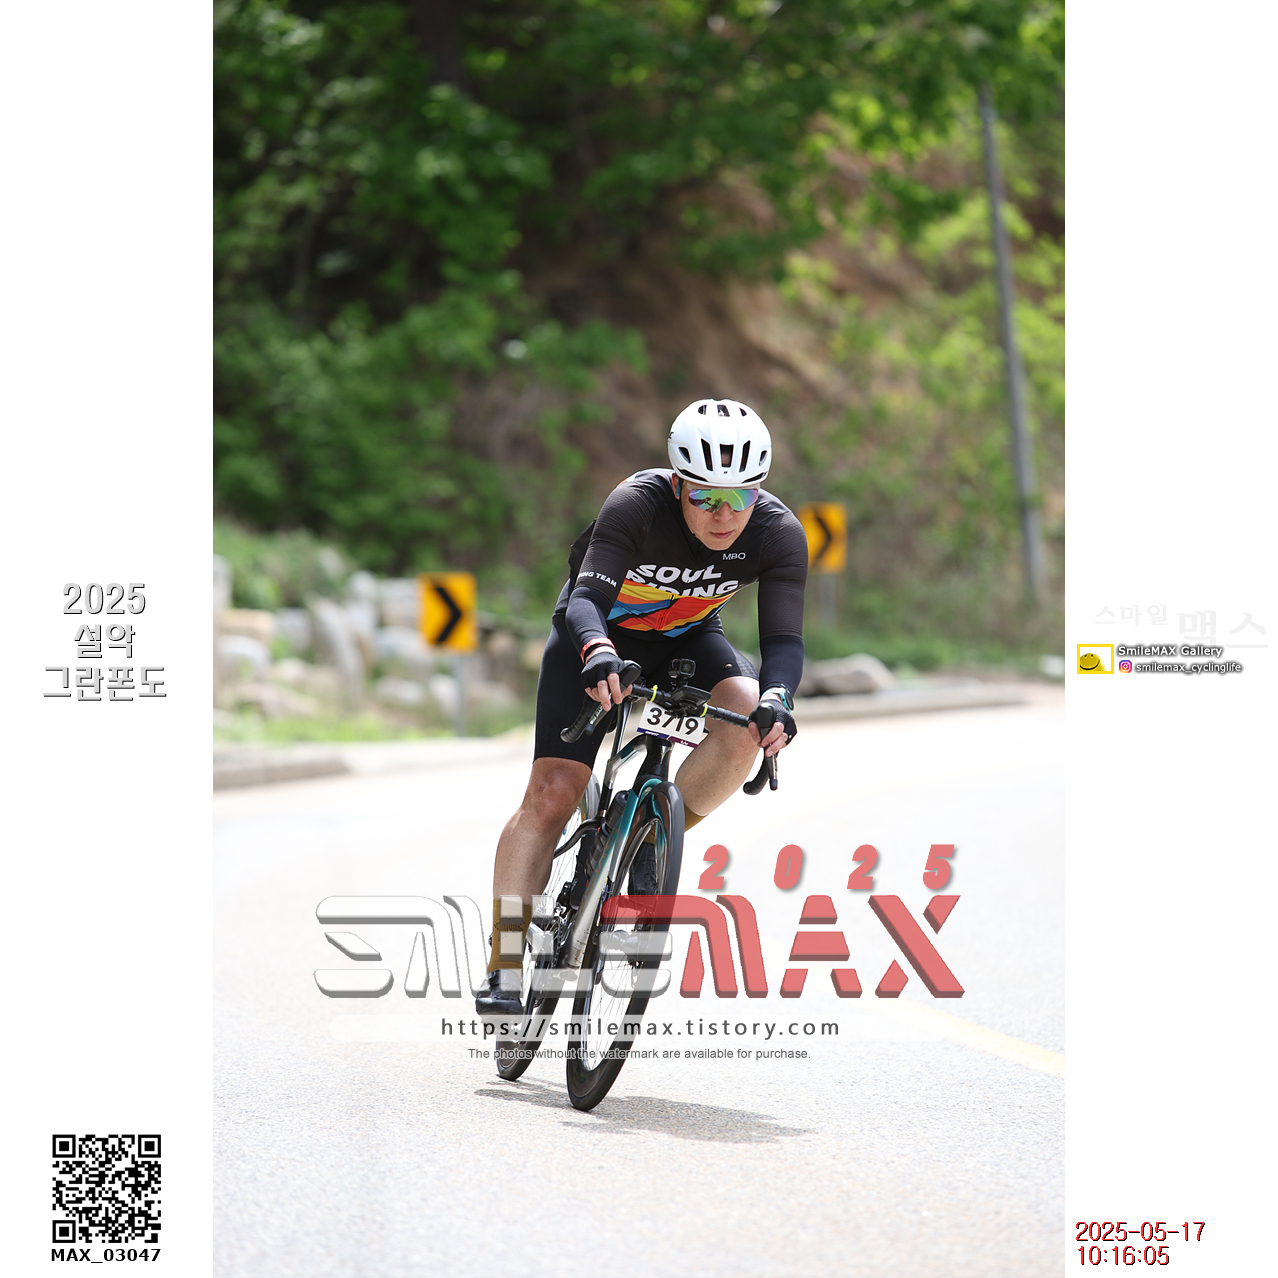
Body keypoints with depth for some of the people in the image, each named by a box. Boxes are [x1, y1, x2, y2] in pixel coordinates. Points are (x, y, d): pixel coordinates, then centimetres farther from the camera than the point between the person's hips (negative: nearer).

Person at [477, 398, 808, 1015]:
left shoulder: (779, 533, -25)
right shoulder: (639, 504, -33)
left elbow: (783, 639, -28)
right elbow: (585, 599, -42)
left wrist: (777, 698, -49)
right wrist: (598, 653, -64)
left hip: (686, 639, 3)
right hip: (598, 635, -3)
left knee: (748, 715, -29)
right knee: (551, 793, -14)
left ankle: (653, 846, -8)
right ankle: (502, 971, -6)